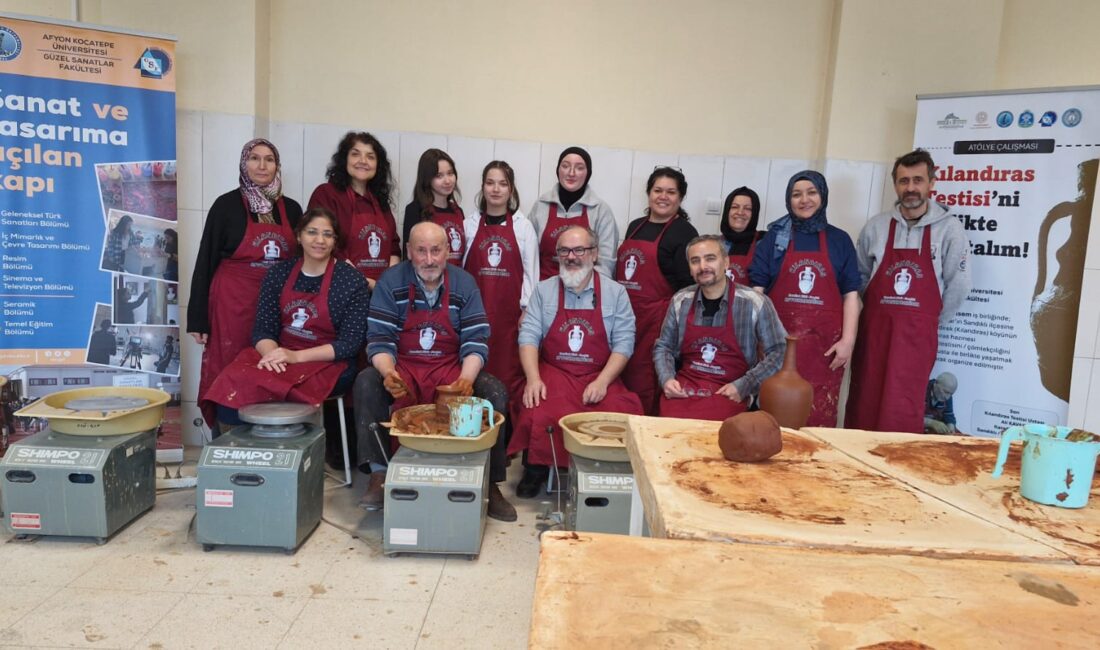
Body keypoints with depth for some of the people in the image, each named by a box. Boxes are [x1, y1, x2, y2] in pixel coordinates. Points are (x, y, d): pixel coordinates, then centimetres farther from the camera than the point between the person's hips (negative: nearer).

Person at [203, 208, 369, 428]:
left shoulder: (352, 280, -5)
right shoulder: (278, 273, 7)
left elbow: (350, 343, -9)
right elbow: (263, 328, 4)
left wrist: (297, 356, -19)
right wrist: (271, 353, -20)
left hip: (328, 363, -4)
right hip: (281, 356, 4)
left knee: (265, 386, -31)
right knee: (234, 382, -26)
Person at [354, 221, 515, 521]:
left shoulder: (464, 283, -1)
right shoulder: (391, 282, -4)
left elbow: (476, 340, -6)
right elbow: (379, 338, -8)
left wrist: (466, 379, -24)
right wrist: (388, 372, -28)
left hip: (451, 370, 1)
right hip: (402, 369, 0)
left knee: (494, 391, -24)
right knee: (366, 383, -29)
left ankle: (489, 482, -12)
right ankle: (379, 475, -22)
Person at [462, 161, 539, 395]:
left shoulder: (523, 226, 3)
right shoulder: (469, 224, 6)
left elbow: (531, 271, 3)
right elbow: (459, 267, 7)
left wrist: (527, 308, -2)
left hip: (510, 310, -1)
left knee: (508, 371, -1)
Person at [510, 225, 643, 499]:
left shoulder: (615, 292, 5)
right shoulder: (544, 290, 8)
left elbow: (624, 342, -1)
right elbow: (528, 336, 0)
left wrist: (602, 381, -15)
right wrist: (533, 378, -16)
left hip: (600, 376, 0)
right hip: (553, 372, 0)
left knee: (620, 416, -26)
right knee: (538, 416, -27)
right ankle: (536, 469, 2)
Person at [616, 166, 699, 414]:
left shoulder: (684, 232, -3)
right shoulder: (636, 226, 16)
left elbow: (687, 285, -9)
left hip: (657, 319, -6)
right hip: (625, 314, 6)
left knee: (644, 387, -4)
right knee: (621, 382, 6)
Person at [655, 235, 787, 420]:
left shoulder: (755, 304, -6)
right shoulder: (680, 301, 5)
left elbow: (779, 352, -2)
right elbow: (663, 347, 14)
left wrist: (743, 386, -11)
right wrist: (667, 379, -5)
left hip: (729, 393, -2)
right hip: (683, 387, 3)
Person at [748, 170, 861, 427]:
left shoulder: (839, 240, 9)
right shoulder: (774, 237, 7)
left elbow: (850, 294, 5)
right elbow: (757, 289, 4)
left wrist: (848, 340, -4)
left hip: (824, 342, 1)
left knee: (819, 416, 1)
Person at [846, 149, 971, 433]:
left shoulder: (949, 228, -1)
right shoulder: (876, 226, 6)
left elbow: (958, 284, 1)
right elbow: (860, 274, 15)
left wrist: (932, 321, 6)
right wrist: (877, 308, 10)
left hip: (917, 332, -2)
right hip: (874, 325, 3)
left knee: (901, 410, -3)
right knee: (863, 402, 6)